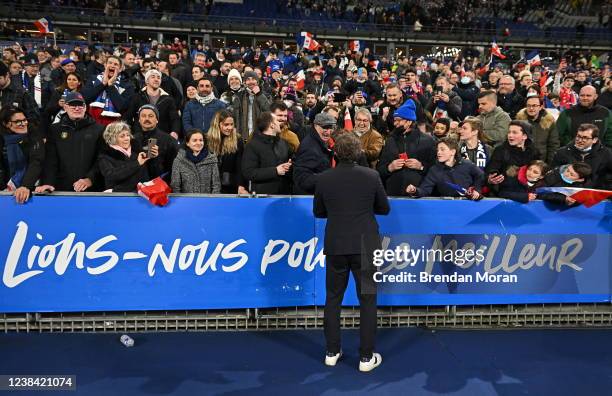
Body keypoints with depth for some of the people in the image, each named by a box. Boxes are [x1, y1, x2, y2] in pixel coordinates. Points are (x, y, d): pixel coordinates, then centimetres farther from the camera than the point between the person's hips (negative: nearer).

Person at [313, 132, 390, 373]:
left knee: (333, 298, 14)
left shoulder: (324, 179, -4)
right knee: (367, 299, 8)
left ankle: (332, 352, 22)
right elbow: (384, 209, 4)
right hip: (364, 245, -1)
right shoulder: (371, 176, -7)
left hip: (335, 245, 2)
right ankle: (367, 356, 12)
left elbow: (318, 212, 7)